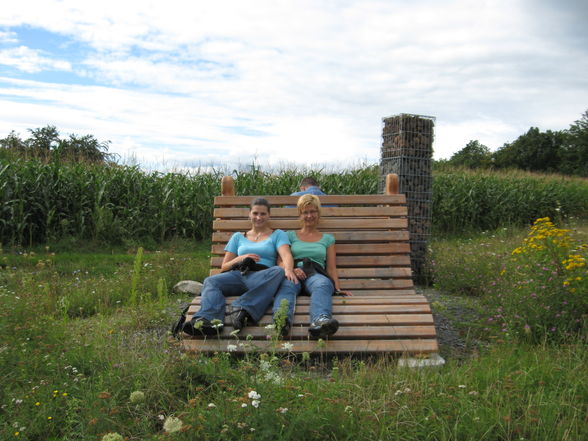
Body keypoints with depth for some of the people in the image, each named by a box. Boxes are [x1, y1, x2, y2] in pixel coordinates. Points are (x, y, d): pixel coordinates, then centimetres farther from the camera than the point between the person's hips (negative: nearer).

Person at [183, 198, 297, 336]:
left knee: (279, 271, -36)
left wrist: (288, 269, -24)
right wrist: (241, 258, 2)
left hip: (261, 277, -2)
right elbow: (224, 267, 23)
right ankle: (208, 319, -54)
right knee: (211, 281, -28)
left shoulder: (277, 235, 21)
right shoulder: (238, 237, 28)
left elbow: (286, 255, 1)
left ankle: (243, 309, -46)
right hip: (237, 275, 3)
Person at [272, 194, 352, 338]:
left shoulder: (327, 238, 29)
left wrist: (337, 288, 2)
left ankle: (320, 321, -71)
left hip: (316, 273, 0)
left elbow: (331, 268, 21)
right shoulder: (290, 236, 28)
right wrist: (291, 270, -8)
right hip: (292, 273, 0)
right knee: (287, 285, -40)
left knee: (323, 284, -40)